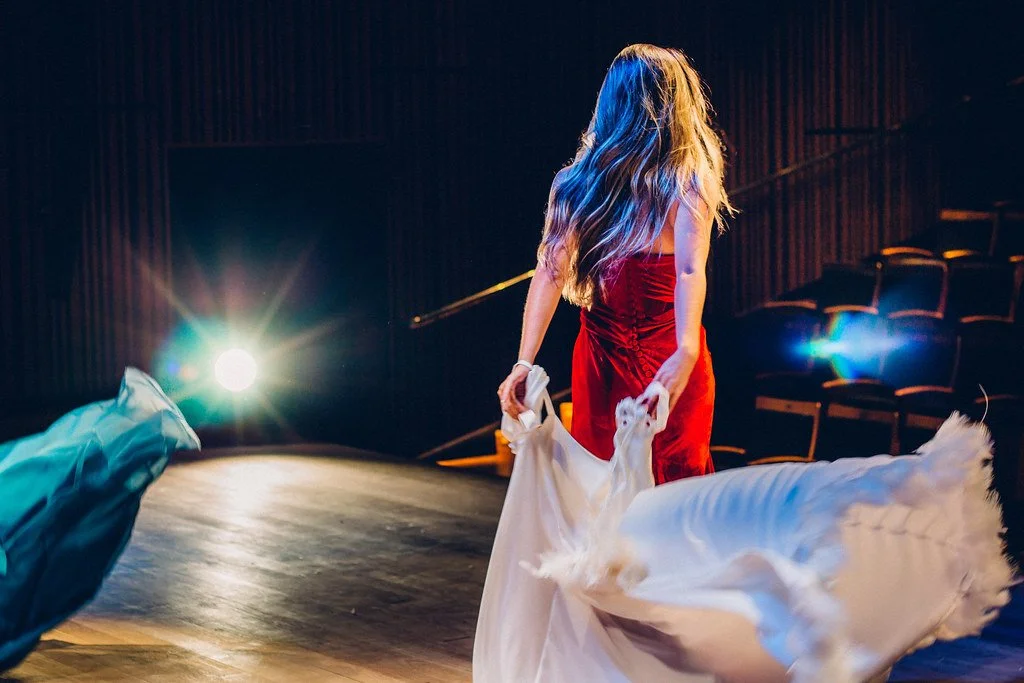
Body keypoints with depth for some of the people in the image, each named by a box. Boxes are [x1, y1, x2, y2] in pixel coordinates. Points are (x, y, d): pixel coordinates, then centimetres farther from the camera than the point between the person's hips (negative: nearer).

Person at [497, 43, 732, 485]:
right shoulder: (687, 182, -7)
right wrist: (686, 353, -34)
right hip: (666, 355, -3)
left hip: (598, 357, 3)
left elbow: (550, 271, -6)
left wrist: (524, 362, -11)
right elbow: (690, 271, -22)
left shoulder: (578, 181, 2)